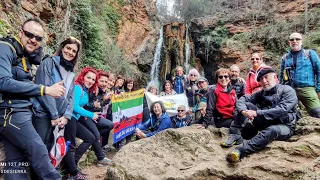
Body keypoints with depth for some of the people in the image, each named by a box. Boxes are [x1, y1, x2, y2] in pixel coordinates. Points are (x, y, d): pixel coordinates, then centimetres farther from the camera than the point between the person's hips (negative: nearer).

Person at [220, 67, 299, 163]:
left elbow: (282, 110, -22)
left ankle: (240, 151, -54)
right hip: (266, 123, 5)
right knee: (247, 105, -10)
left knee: (272, 130, -39)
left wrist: (256, 113, -29)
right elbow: (242, 99, -1)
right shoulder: (261, 93, 10)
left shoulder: (287, 90, -5)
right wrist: (244, 110, -25)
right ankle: (235, 135, -24)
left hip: (284, 126, -5)